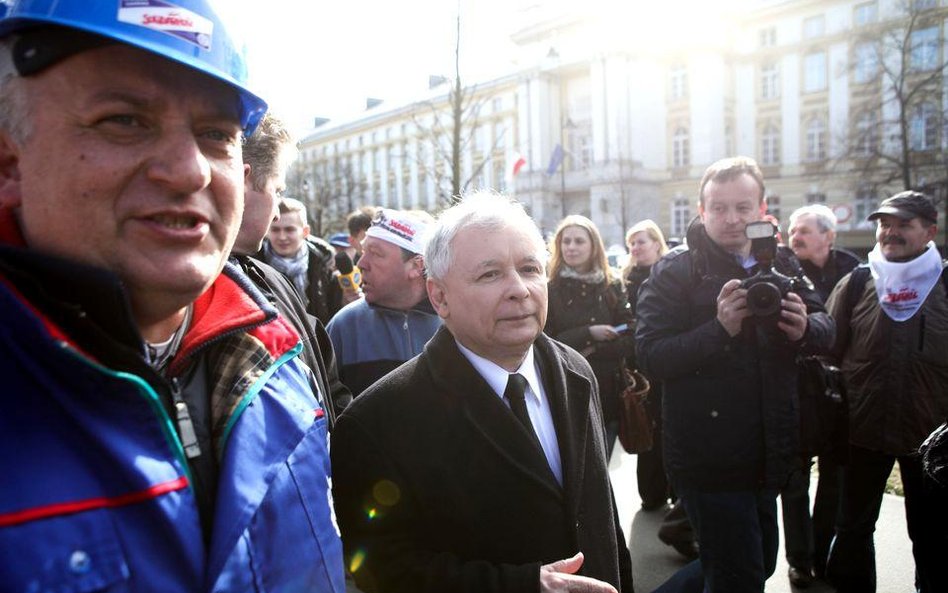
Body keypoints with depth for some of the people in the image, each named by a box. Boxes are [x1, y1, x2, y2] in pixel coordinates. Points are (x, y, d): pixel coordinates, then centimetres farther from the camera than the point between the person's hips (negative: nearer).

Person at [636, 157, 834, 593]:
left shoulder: (779, 265, 8)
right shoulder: (674, 272, -10)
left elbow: (826, 328, 11)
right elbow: (650, 356, -18)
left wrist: (804, 328, -12)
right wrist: (720, 328, -30)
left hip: (766, 457, 7)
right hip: (709, 459, -7)